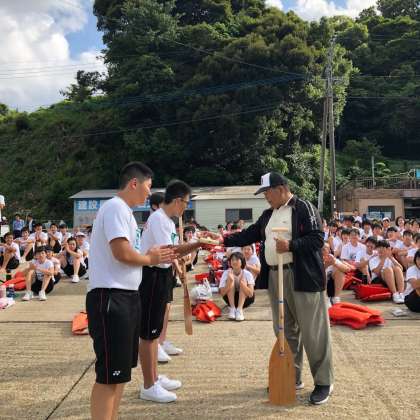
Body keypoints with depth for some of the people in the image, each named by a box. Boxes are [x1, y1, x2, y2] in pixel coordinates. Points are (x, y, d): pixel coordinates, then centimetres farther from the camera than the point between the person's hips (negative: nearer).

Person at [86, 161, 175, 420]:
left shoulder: (124, 210, 16)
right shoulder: (116, 207, -14)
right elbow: (122, 253, -23)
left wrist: (153, 256, 7)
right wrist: (150, 259, -6)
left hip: (127, 296, 11)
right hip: (111, 297, -10)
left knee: (121, 369, 19)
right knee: (110, 373, -4)